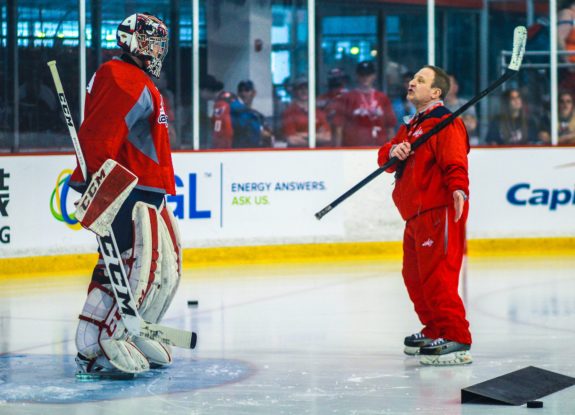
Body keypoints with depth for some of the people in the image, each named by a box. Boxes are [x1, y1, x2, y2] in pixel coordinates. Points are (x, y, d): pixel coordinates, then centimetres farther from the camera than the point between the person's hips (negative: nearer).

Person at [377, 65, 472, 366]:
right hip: (416, 216, 10)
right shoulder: (412, 127, 22)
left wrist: (458, 188, -39)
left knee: (435, 275, -15)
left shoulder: (445, 123, -9)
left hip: (439, 211, -10)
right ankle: (435, 332, 29)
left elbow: (455, 162, -22)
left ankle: (457, 340, -16)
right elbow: (385, 157, 16)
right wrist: (392, 152, -7)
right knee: (414, 276, 16)